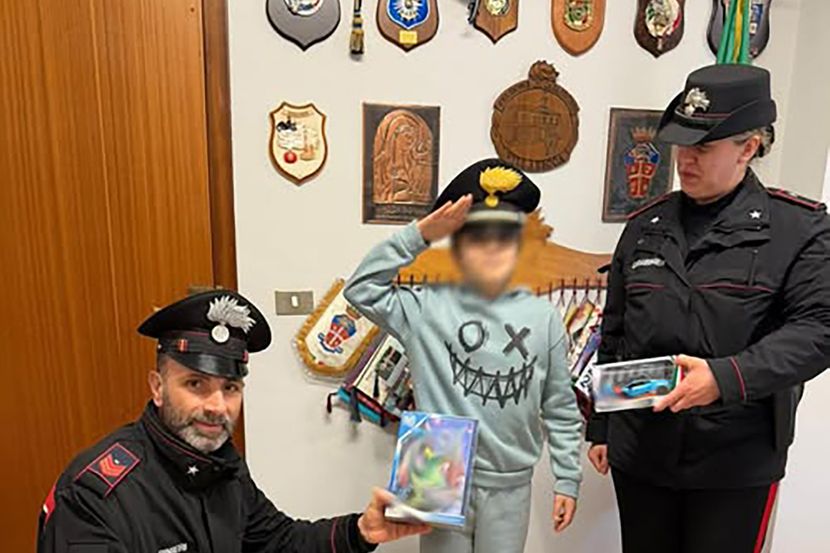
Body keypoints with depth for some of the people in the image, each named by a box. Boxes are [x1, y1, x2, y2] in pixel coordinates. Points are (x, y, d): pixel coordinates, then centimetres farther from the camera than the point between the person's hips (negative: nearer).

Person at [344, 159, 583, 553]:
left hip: (509, 485, 2)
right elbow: (361, 288, -13)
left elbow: (561, 409, 2)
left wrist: (567, 479, 4)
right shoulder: (428, 308, -8)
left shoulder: (543, 317, -5)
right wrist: (418, 235, -17)